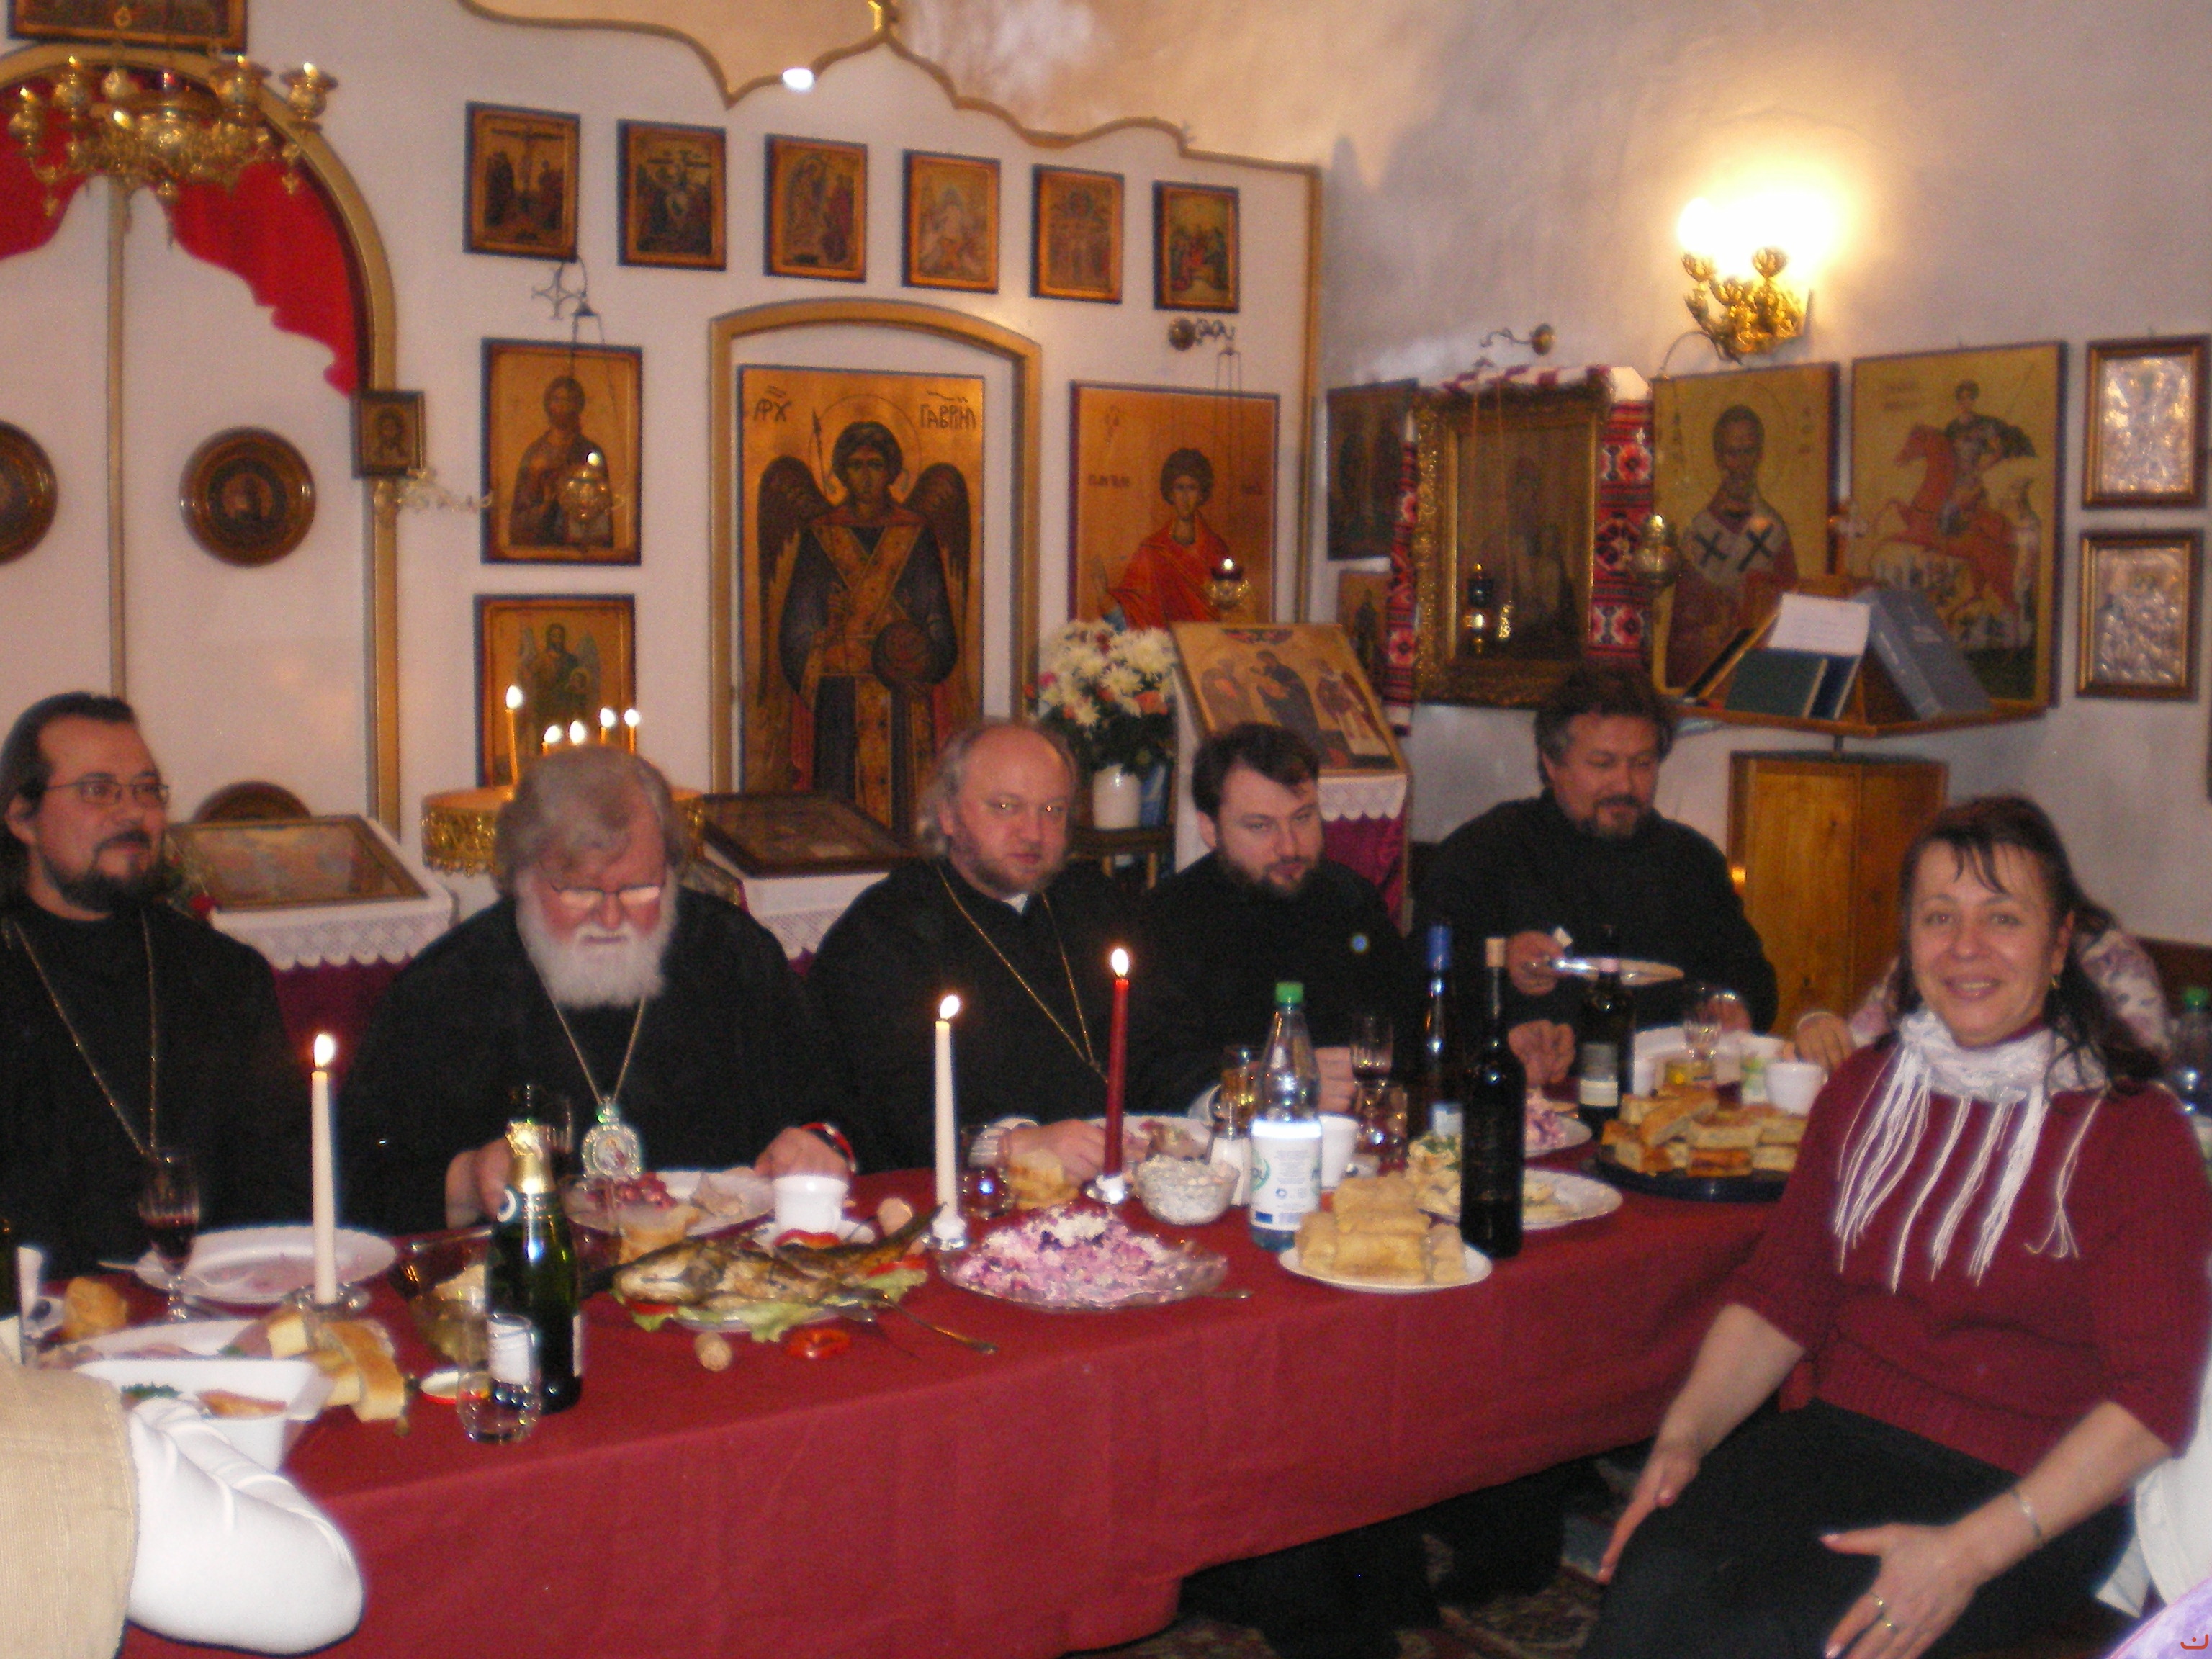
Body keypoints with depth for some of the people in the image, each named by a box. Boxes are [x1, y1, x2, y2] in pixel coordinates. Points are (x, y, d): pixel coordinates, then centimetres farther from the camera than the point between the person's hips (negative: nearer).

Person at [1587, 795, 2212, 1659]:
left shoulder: (2134, 1132, -4)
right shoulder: (1864, 1091, 12)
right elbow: (1780, 1296, 13)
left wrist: (1969, 1553, -20)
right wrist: (1684, 1435, -5)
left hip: (2021, 1497, -4)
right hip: (1840, 1437, 4)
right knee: (1657, 1581, -27)